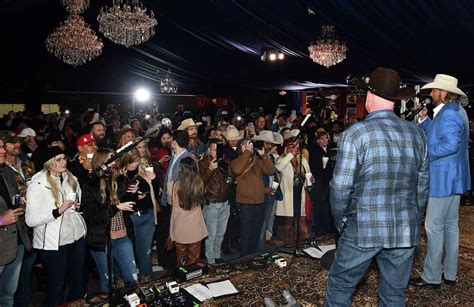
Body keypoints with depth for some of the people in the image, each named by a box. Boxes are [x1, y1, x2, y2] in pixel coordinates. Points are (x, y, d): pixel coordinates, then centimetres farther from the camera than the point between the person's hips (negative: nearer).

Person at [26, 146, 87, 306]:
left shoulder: (71, 179, 7)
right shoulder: (37, 184, -11)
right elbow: (31, 220, -17)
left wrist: (79, 206, 2)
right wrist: (58, 211, -25)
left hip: (77, 237, 5)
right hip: (53, 243, -5)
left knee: (78, 282, 14)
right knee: (56, 287, 7)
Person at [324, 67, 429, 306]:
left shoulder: (355, 134, -13)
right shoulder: (417, 134, 2)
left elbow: (341, 187, -12)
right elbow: (422, 186, 8)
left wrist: (341, 222, 4)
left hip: (363, 230, -4)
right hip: (405, 232, 5)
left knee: (339, 287, 12)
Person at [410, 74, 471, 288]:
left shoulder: (449, 114, -19)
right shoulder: (456, 111, 14)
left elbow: (450, 144, -31)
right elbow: (434, 135, 17)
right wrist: (424, 118, 5)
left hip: (443, 180, -11)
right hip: (454, 178, 11)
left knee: (434, 227, -2)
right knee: (450, 225, 16)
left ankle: (432, 277, 8)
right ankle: (449, 274, 27)